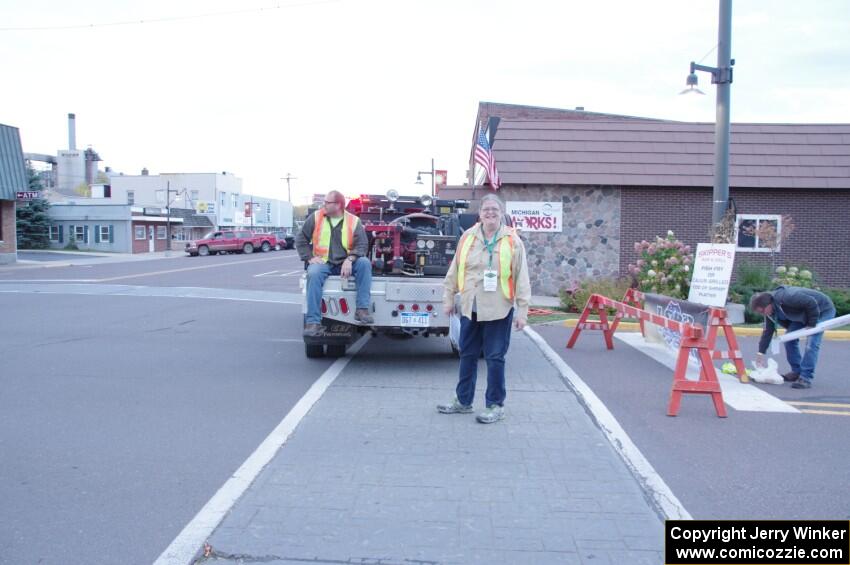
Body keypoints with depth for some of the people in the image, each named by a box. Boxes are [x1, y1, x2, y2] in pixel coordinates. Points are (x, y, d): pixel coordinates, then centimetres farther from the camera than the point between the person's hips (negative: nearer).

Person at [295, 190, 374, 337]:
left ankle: (362, 309, -26)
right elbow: (301, 239, 8)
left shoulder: (354, 221, 1)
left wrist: (349, 260, -22)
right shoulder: (316, 217, 5)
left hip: (345, 263, 1)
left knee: (364, 263, -26)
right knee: (313, 274, -33)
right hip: (322, 263, 0)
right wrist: (310, 258, -5)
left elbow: (362, 245, -5)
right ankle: (313, 322, -35)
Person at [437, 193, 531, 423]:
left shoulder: (512, 241, -4)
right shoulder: (468, 238, 5)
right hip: (470, 308, 4)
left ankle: (495, 405, 15)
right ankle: (463, 401, 28)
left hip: (498, 310, -4)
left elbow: (521, 279, -4)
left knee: (495, 358, 2)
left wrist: (522, 311, -7)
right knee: (467, 355, 14)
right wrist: (448, 298, 10)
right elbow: (454, 271, 11)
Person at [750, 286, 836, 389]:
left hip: (823, 311, -8)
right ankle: (796, 372, 13)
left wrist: (811, 324, -23)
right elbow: (768, 331, -1)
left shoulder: (786, 298, -38)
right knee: (789, 338, 1)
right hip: (802, 313, 9)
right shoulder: (770, 310, -8)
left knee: (811, 344, -19)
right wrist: (761, 353, -3)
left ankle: (805, 378, -18)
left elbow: (812, 303, -34)